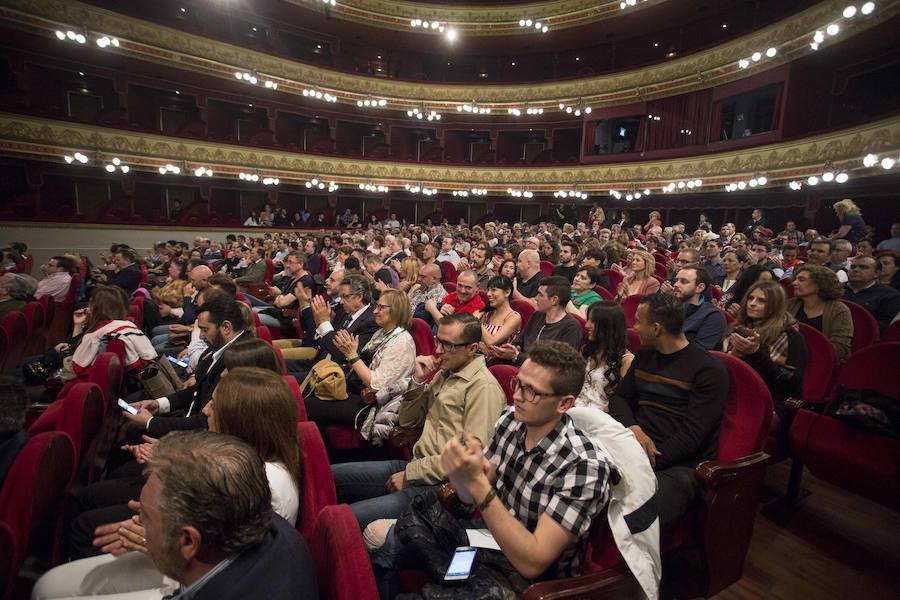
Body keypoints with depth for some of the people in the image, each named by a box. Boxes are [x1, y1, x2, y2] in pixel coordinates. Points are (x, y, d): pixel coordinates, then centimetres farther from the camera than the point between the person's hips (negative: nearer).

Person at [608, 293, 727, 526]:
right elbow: (619, 398, 14)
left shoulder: (708, 369, -7)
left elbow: (692, 435, -12)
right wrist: (633, 427, -8)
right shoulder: (644, 356, 15)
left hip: (680, 465, -5)